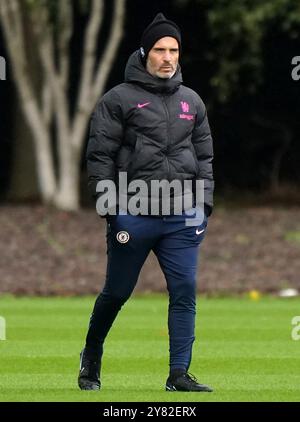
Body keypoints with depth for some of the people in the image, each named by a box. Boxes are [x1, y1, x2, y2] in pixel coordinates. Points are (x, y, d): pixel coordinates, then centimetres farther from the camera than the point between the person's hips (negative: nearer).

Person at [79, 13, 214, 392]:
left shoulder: (191, 102, 14)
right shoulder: (119, 99, -1)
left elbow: (204, 156, 19)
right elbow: (100, 155, -3)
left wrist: (204, 204, 8)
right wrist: (110, 206, -9)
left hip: (182, 218, 4)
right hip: (133, 215, -3)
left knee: (185, 293, -6)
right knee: (116, 293, 8)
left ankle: (179, 374, -4)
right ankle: (91, 361, 29)